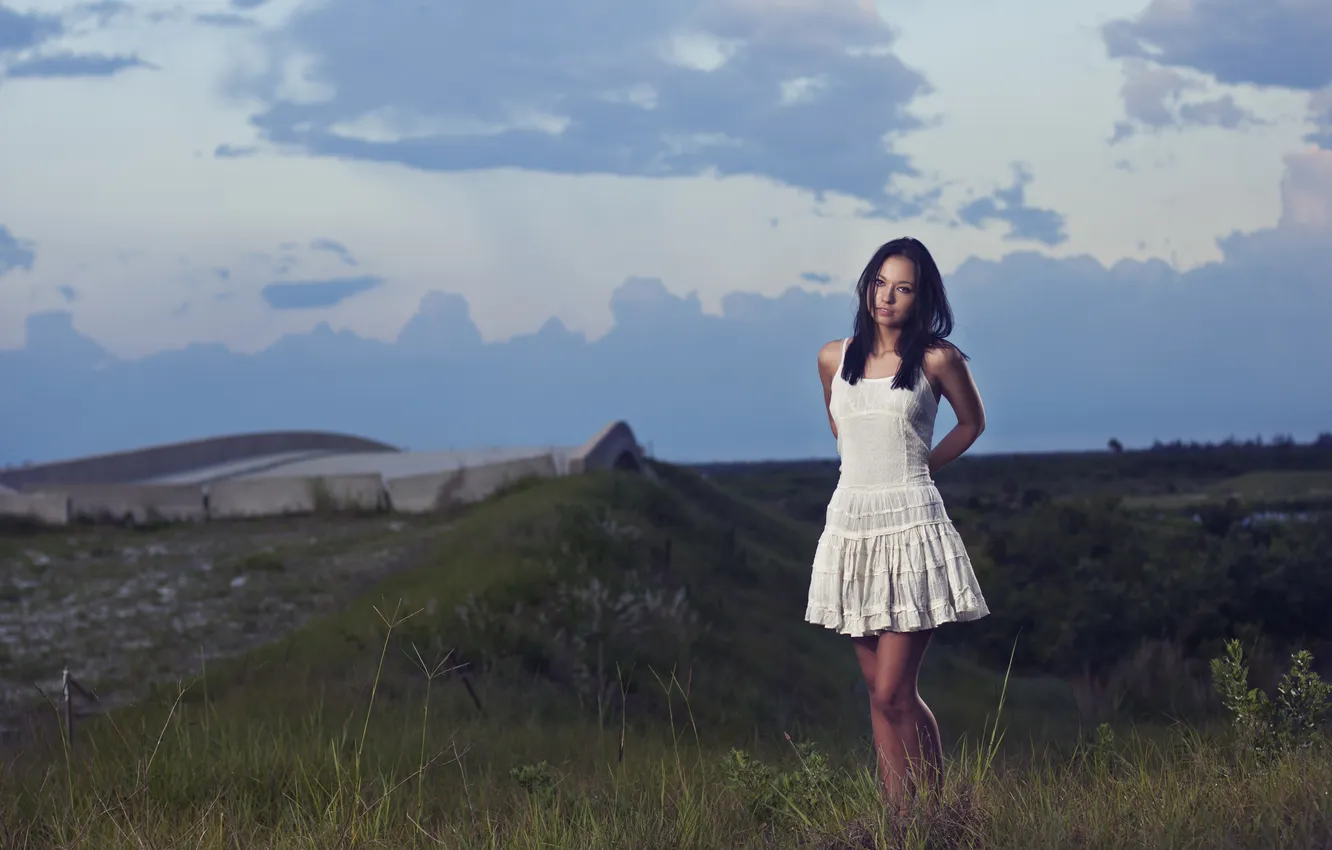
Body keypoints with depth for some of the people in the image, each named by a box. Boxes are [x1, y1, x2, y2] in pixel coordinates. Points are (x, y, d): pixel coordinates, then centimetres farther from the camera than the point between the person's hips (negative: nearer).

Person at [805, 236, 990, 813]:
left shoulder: (936, 360, -3)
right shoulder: (834, 358, 8)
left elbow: (972, 422, 13)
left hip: (909, 526, -5)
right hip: (851, 523, 5)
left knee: (893, 692, -10)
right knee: (878, 691, 6)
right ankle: (898, 821, 9)